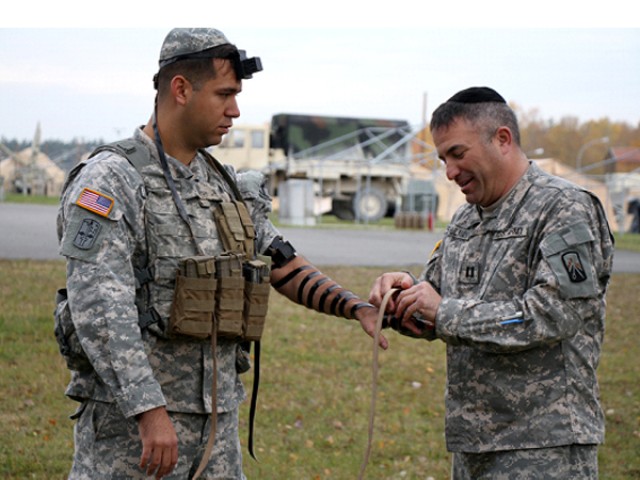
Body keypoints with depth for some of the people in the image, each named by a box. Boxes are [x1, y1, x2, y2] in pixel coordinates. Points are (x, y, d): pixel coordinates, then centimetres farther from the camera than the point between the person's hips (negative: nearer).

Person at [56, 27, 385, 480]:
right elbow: (98, 309, -21)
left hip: (217, 416, 7)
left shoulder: (223, 185, 12)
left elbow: (285, 265, 19)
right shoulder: (111, 180, -12)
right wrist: (150, 410, -27)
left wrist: (358, 308, 4)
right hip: (132, 421, -7)